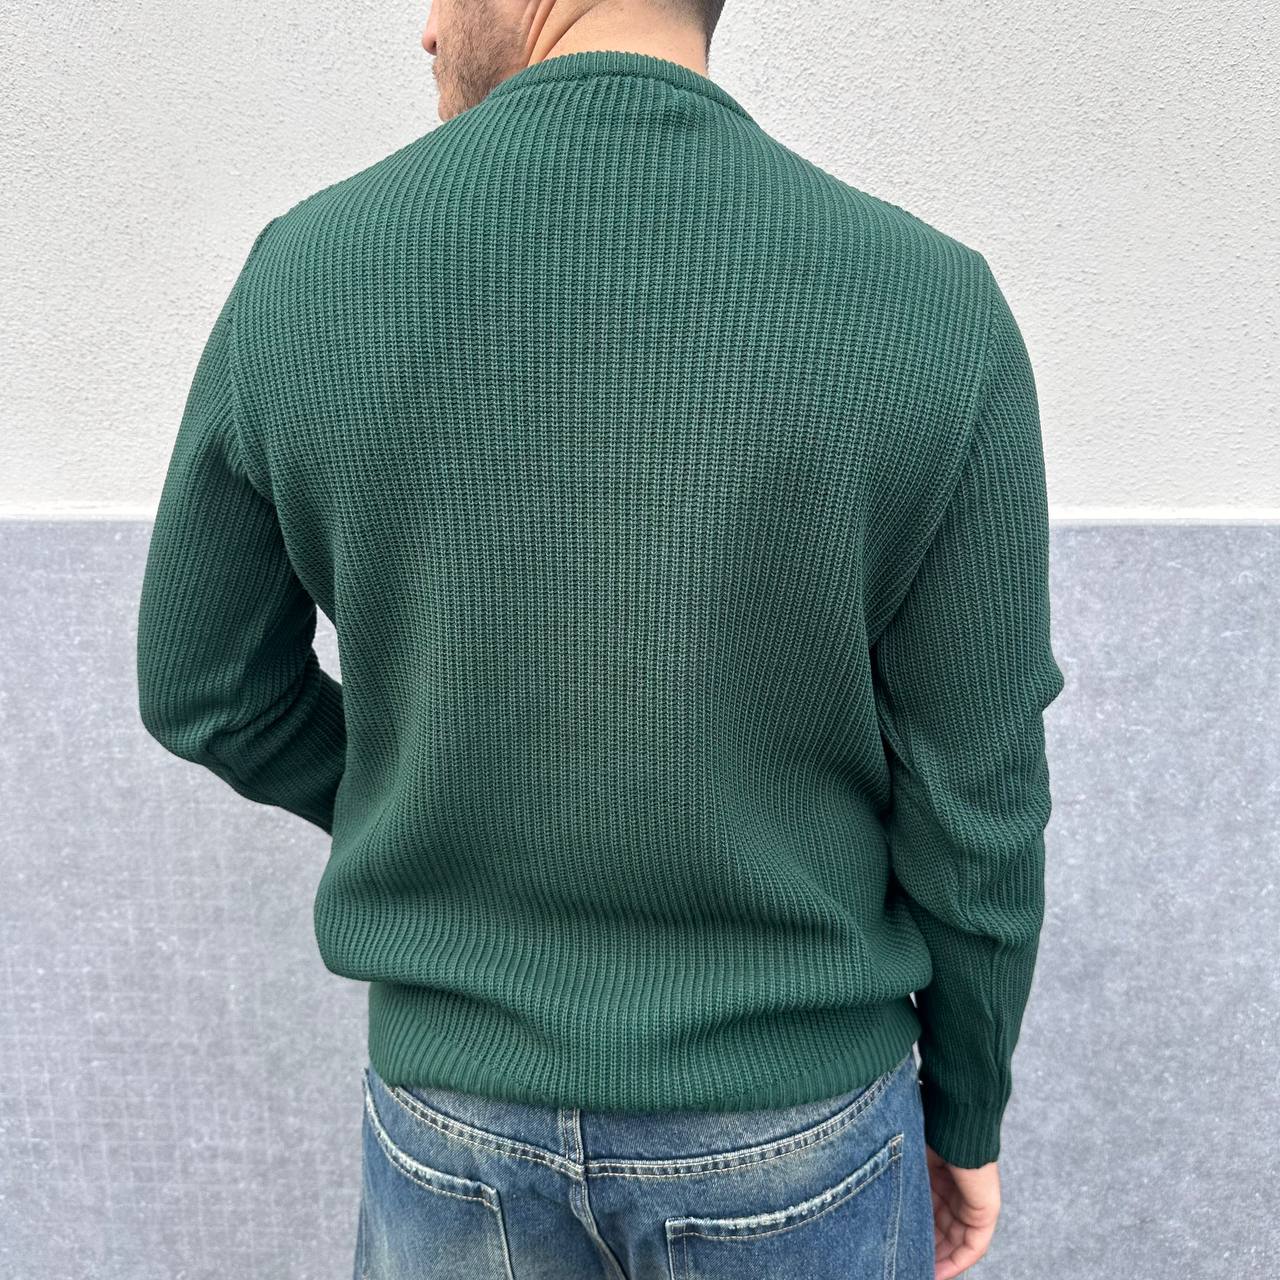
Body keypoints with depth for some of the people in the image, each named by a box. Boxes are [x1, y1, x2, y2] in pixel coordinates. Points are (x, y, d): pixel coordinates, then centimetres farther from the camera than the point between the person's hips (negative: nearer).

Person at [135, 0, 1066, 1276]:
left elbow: (208, 688, -2)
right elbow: (970, 799, -13)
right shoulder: (931, 315, -20)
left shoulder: (304, 283, -14)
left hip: (472, 1104, 2)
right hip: (784, 1119, -1)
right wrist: (964, 1109, 6)